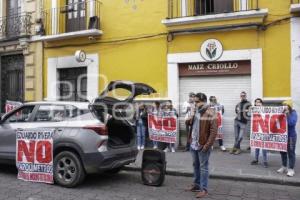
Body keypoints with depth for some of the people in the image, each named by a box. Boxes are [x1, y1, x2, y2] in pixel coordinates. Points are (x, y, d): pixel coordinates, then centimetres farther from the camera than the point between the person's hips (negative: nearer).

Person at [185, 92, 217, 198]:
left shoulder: (210, 113, -16)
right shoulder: (196, 111, 9)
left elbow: (214, 131, -18)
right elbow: (191, 124, 22)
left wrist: (207, 145, -20)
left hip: (203, 145, -8)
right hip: (193, 143, 8)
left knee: (203, 167, 2)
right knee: (195, 165, 18)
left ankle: (204, 189, 13)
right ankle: (196, 185, 31)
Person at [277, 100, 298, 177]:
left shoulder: (293, 113, -10)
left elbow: (291, 123, -26)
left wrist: (287, 114, -26)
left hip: (291, 136, -6)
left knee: (291, 153, 0)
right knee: (283, 152, 13)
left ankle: (291, 169, 8)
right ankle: (284, 167, 27)